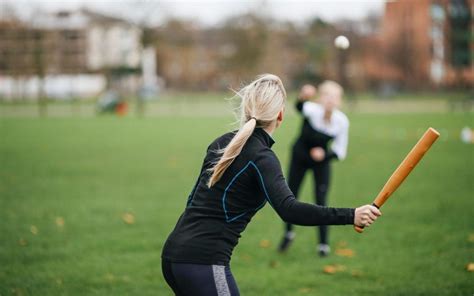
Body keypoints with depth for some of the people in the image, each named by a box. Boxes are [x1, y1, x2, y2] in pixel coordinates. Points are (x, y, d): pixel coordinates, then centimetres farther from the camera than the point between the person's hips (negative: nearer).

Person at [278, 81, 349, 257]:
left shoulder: (342, 121, -22)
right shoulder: (313, 110, -31)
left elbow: (340, 152, -10)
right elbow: (300, 107, -58)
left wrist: (325, 154, -31)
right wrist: (303, 98, -81)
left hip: (321, 160, 1)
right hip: (299, 157, -1)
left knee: (321, 201, -6)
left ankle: (324, 243, 12)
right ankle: (288, 233, 32)